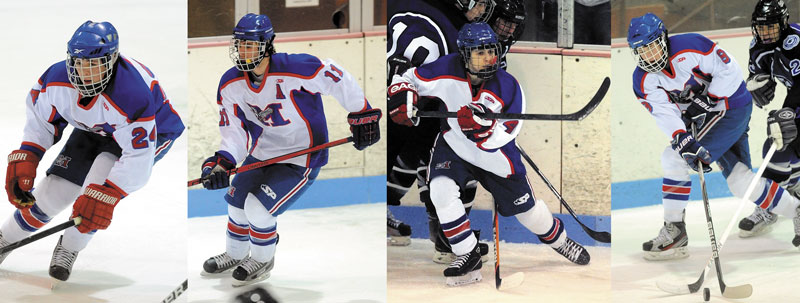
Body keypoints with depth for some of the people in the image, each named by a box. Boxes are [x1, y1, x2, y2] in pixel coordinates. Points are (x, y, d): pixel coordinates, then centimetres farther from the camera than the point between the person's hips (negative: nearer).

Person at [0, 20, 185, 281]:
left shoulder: (131, 95, -42)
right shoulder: (57, 79, -25)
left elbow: (138, 161, -41)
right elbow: (41, 120, -6)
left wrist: (105, 196, -46)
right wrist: (23, 161, -17)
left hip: (152, 133, -5)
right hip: (93, 130, 5)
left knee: (102, 176, -30)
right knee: (52, 192, 1)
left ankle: (69, 249, -9)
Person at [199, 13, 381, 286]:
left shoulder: (295, 69, -29)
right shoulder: (230, 84, -10)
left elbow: (339, 79, -17)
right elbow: (234, 130, -6)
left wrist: (362, 116, -9)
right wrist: (222, 161, -24)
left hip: (302, 159, -7)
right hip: (262, 153, 7)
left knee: (258, 207, -17)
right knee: (237, 203, 14)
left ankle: (263, 260, 13)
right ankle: (235, 255, 45)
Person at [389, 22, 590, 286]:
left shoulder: (508, 88, -24)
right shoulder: (448, 70, -23)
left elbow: (499, 139, -27)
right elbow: (409, 78, -11)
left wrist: (483, 127, -47)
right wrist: (402, 98, -32)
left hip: (495, 156, -1)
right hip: (453, 146, 1)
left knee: (526, 208, 12)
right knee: (441, 191, -25)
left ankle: (558, 239, 45)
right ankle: (468, 256, -8)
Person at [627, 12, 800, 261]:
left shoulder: (690, 47, -21)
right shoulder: (643, 81, -8)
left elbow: (729, 70, -17)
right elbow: (663, 113, -21)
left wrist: (706, 102, -21)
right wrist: (682, 139, -37)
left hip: (732, 107, -7)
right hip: (699, 119, 7)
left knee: (674, 159, -17)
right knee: (740, 181, 4)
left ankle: (674, 231, -9)